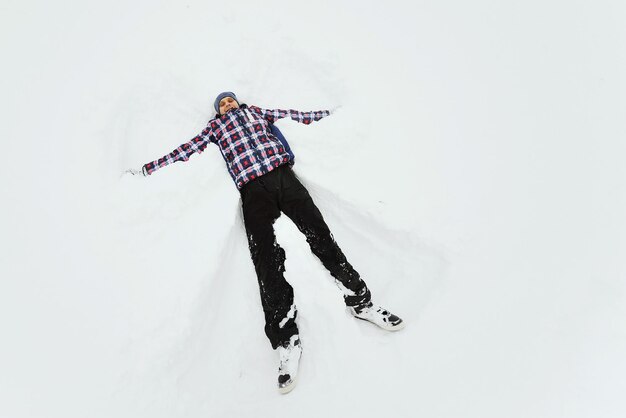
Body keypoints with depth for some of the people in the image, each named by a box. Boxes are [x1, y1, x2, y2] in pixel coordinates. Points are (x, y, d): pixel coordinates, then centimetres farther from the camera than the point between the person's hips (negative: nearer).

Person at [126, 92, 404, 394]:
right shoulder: (216, 126, 28)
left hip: (283, 175, 2)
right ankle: (287, 340, -20)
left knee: (319, 233, -12)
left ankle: (359, 300, -4)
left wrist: (332, 112, 31)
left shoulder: (256, 111, 32)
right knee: (266, 257, -16)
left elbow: (297, 115, 31)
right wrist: (146, 169, 23)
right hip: (252, 188, -1)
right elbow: (185, 150, 25)